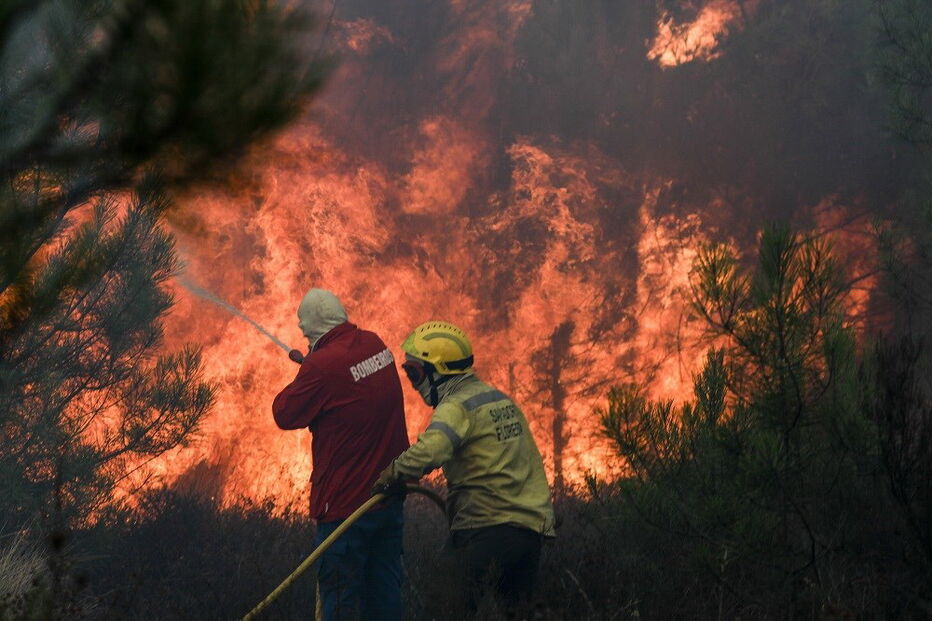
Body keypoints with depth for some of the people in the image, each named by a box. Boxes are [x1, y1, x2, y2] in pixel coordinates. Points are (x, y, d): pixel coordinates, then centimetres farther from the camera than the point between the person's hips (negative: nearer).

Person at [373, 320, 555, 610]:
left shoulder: (457, 407, -10)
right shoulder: (502, 400, 18)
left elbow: (427, 452, -29)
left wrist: (390, 477, -15)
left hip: (487, 531, -9)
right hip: (531, 531, 9)